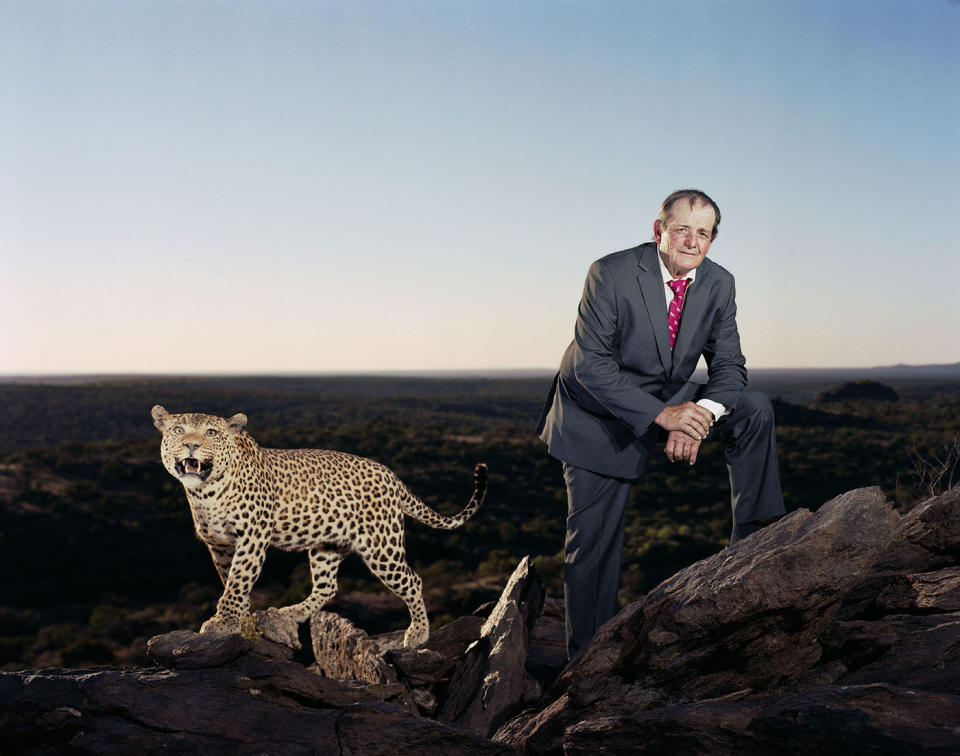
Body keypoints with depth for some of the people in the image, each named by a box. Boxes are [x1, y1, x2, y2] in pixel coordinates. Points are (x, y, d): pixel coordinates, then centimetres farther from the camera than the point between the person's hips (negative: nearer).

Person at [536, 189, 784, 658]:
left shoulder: (719, 284, -7)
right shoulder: (611, 274, -22)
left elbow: (729, 367, -4)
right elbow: (591, 365, -25)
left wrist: (698, 417, -26)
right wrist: (662, 414, -34)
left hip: (670, 405, 4)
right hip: (599, 416, -4)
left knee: (755, 410, -15)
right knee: (594, 543, -2)